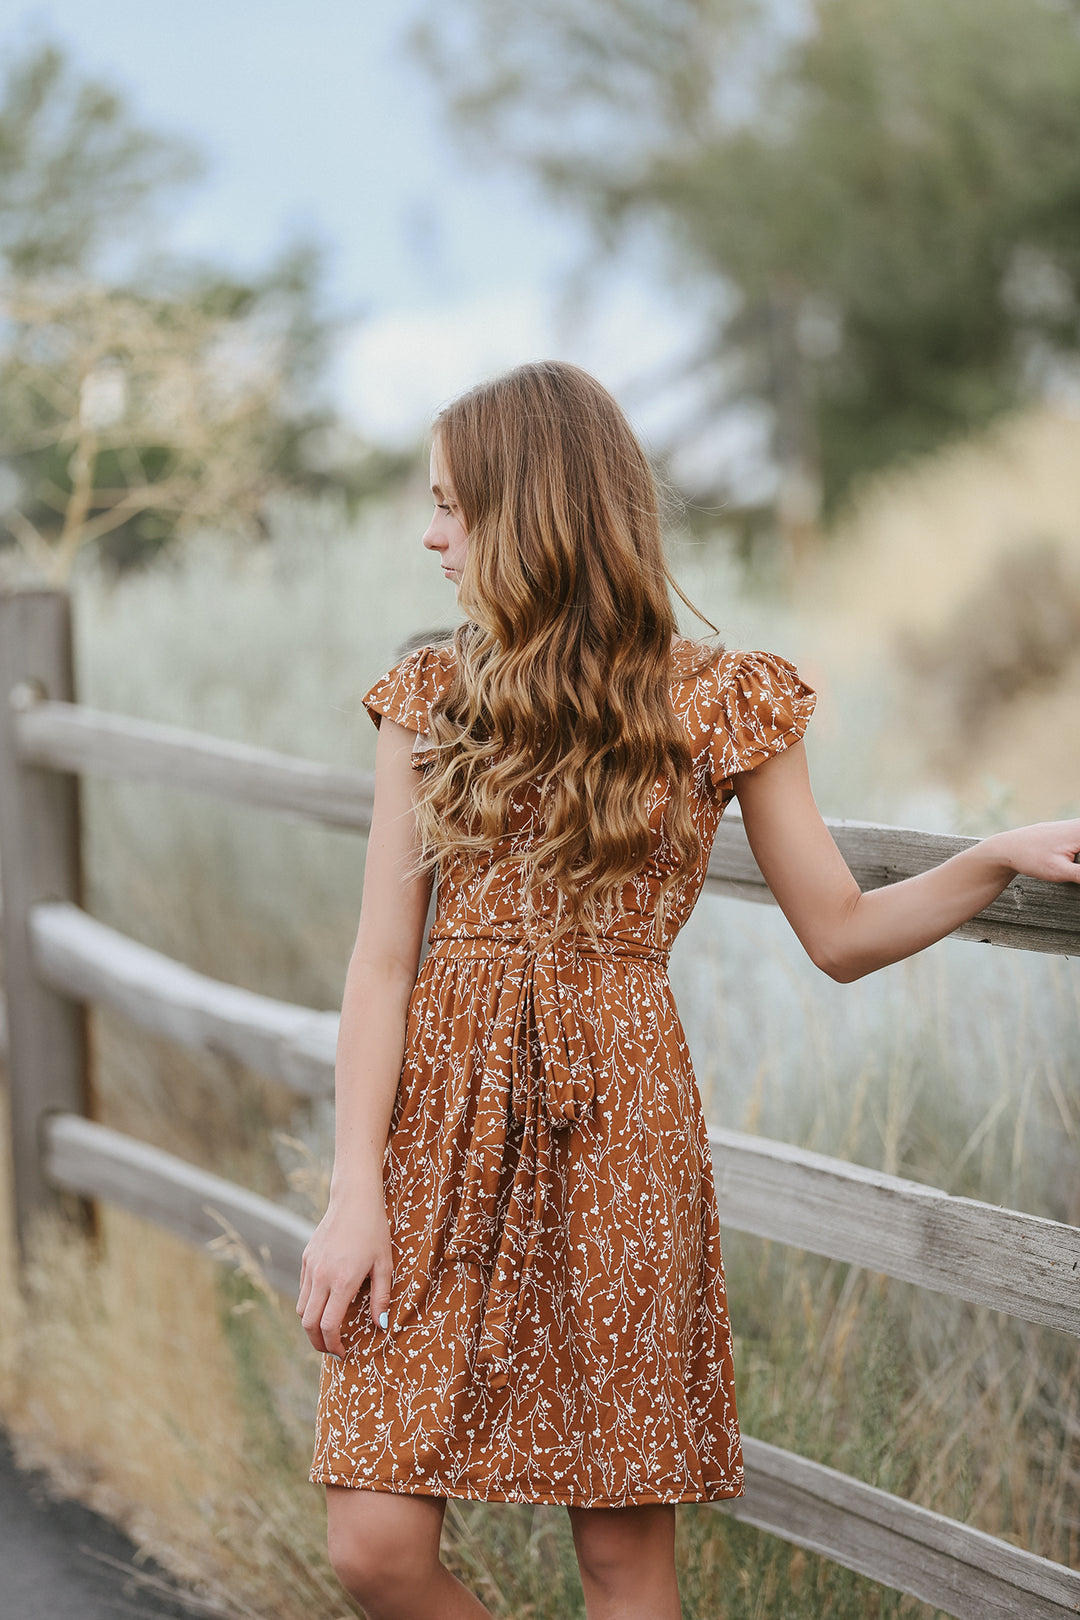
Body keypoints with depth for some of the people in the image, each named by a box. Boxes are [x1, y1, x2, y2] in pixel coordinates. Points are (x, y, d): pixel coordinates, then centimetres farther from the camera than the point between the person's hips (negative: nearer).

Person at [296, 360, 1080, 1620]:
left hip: (615, 1132, -2)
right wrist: (354, 1190, -7)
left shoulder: (719, 703, 2)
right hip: (443, 1106, 2)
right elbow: (381, 959, 2)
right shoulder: (431, 700, 7)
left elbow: (841, 934, 7)